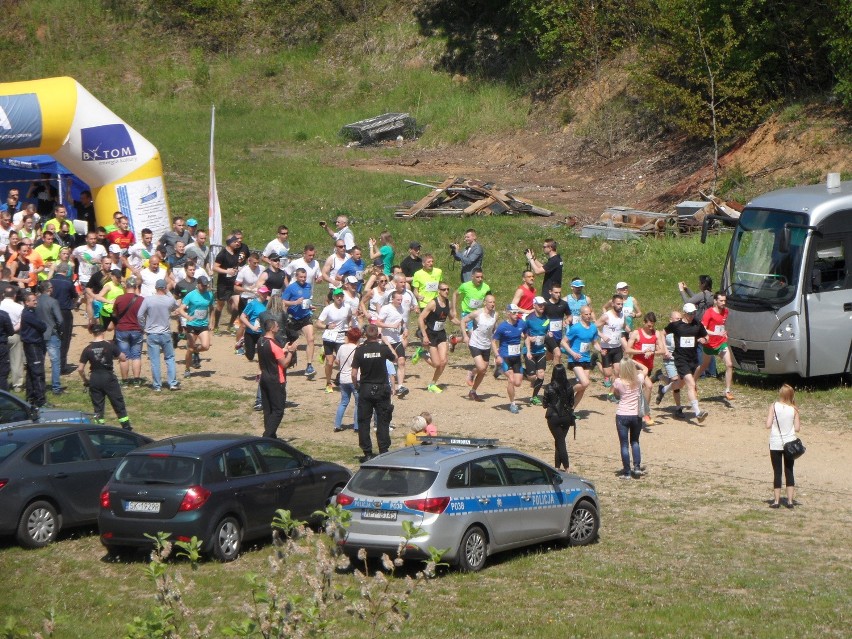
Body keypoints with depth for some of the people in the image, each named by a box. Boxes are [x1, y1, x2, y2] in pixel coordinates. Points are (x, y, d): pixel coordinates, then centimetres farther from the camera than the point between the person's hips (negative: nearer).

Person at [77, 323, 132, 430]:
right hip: (109, 378, -1)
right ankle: (126, 428, 11)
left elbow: (80, 369, -4)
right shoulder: (109, 346, -8)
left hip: (94, 379, 1)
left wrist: (85, 380, 12)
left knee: (97, 405, 11)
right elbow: (123, 358, -2)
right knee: (119, 403, 9)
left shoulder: (87, 349, -4)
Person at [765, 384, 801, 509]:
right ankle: (790, 500, 9)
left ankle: (777, 501, 4)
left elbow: (768, 425, -12)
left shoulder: (774, 407, -9)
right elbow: (797, 428, -5)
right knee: (789, 471, 10)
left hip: (775, 443, -1)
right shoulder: (794, 409, -5)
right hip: (790, 443, 1)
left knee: (777, 472, 5)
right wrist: (799, 423, 16)